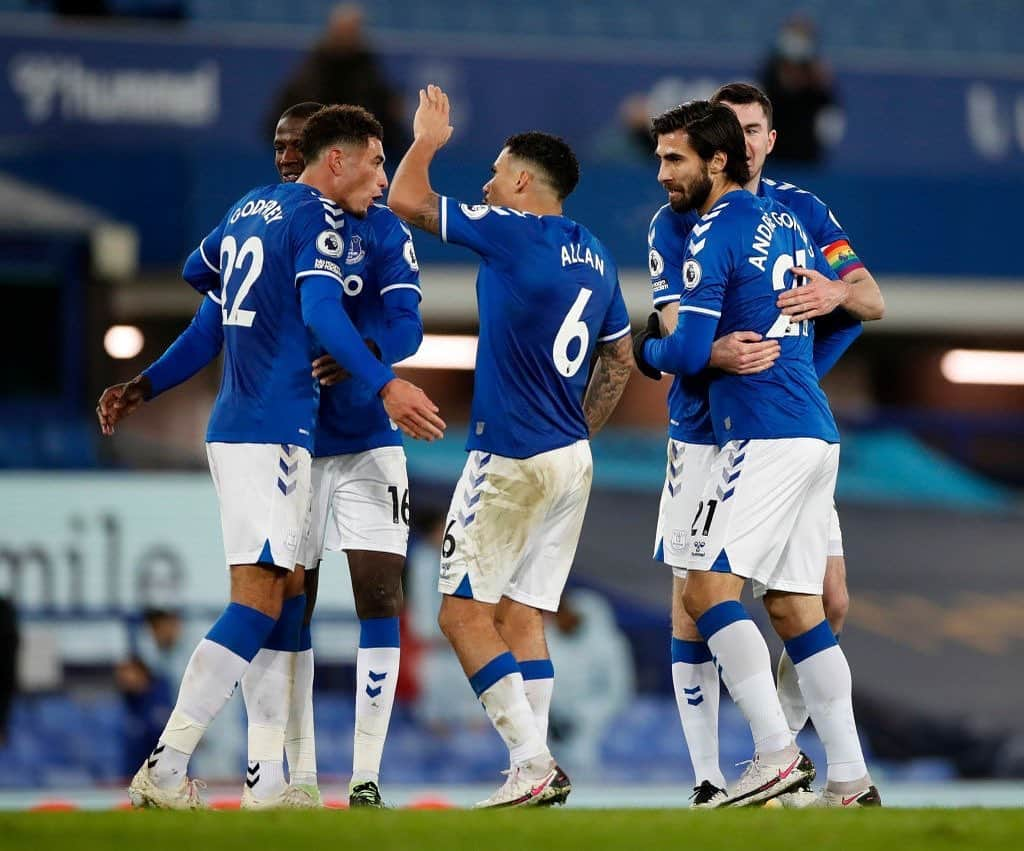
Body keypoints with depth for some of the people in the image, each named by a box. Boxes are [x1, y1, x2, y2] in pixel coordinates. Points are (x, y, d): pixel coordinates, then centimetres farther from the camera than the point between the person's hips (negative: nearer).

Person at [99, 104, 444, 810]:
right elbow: (321, 310, -24)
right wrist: (384, 386, -33)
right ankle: (166, 770, -18)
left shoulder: (248, 208, 18)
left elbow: (196, 271, 36)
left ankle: (269, 777, 10)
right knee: (257, 600, -12)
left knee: (279, 597, 12)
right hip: (273, 429, -10)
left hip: (235, 426, 10)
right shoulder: (317, 217, -8)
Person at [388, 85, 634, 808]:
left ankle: (533, 761, -12)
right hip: (572, 461, 8)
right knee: (522, 614, 10)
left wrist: (427, 139, 8)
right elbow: (621, 362, 22)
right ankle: (537, 768, 3)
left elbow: (408, 202, -9)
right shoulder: (595, 256, 13)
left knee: (464, 611, -4)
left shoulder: (515, 233, -11)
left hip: (511, 461, -8)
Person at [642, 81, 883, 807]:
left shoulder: (804, 211, 6)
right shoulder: (676, 222, -2)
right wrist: (718, 351, -38)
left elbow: (874, 302, -1)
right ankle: (708, 779, 4)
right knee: (695, 606, -4)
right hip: (706, 435, -2)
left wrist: (838, 293, -26)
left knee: (828, 602, -1)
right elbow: (675, 327, -14)